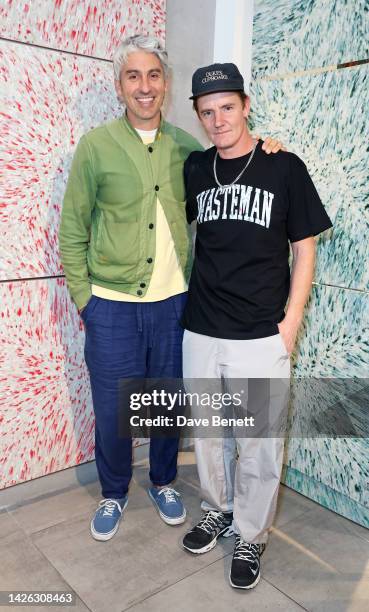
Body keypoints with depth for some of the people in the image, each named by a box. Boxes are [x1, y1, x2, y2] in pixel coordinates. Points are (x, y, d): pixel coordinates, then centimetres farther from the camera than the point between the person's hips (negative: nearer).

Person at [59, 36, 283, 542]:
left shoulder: (185, 146, 5)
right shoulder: (96, 145, -3)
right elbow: (72, 230, -1)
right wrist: (83, 297, -4)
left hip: (173, 302, 3)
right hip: (111, 306, -2)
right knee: (112, 411, 10)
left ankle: (163, 482, 41)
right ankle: (114, 493, 36)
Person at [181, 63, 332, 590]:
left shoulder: (284, 168, -4)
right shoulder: (194, 170, 5)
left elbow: (304, 249, 0)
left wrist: (290, 322, -6)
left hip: (261, 338, -3)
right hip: (200, 333, 4)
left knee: (258, 445, 8)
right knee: (208, 433, 18)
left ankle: (251, 536, 31)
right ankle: (218, 510, 42)